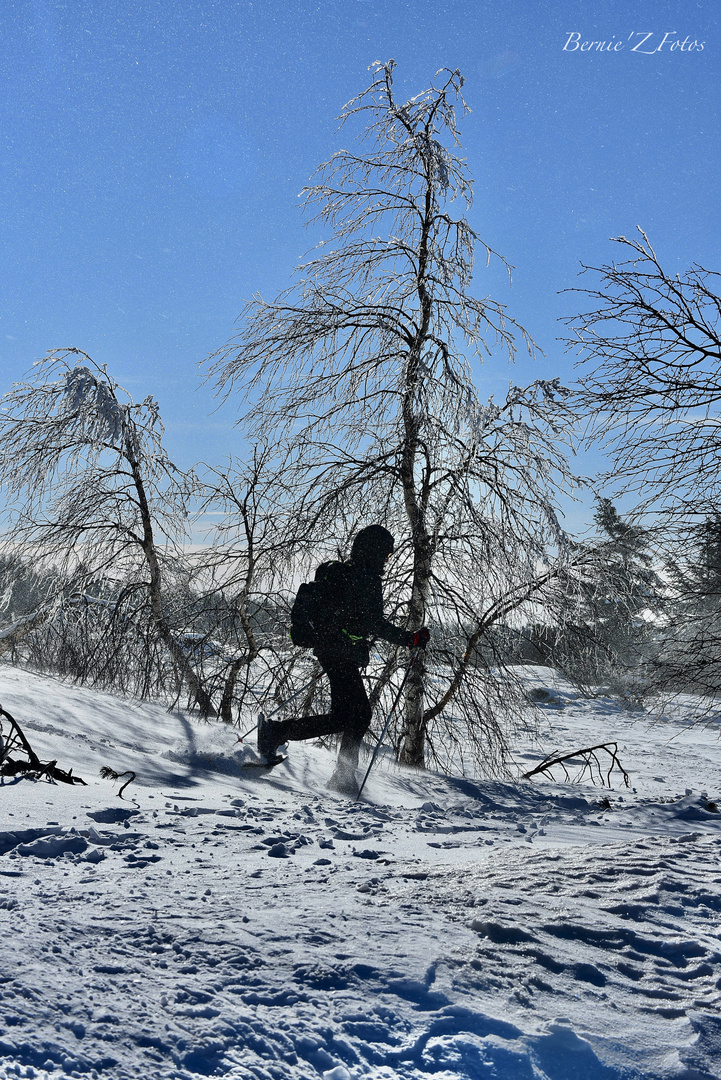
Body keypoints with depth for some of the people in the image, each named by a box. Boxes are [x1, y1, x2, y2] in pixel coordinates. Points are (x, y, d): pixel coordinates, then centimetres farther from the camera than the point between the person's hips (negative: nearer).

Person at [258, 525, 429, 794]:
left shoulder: (340, 571, 16)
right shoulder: (368, 579, -13)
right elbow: (376, 624, -19)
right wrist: (410, 639, -12)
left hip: (328, 649, 10)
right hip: (343, 655, -10)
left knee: (361, 713, 14)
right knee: (343, 717, -9)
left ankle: (344, 777, 17)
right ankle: (278, 731, -11)